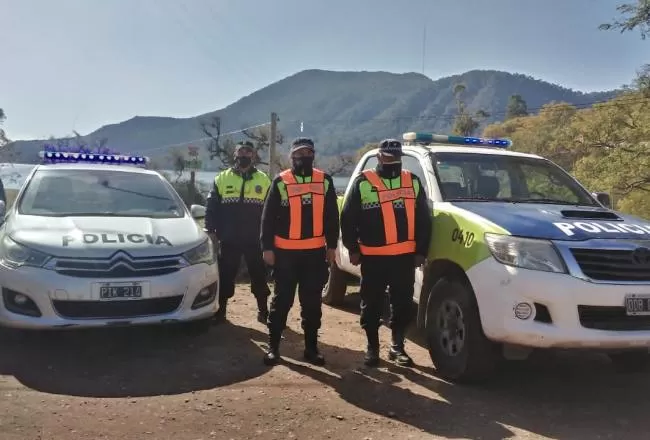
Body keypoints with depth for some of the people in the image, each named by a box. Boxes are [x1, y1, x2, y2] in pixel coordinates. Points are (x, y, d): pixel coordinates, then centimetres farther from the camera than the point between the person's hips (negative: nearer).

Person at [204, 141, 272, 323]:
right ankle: (220, 309, 19)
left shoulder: (263, 180, 5)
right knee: (225, 276, 7)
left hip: (255, 240, 0)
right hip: (228, 239, 0)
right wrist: (211, 230, -2)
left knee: (259, 276, 8)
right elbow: (212, 207, 6)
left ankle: (263, 311, 20)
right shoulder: (222, 178, 6)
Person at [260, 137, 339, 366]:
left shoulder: (325, 181, 6)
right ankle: (273, 346, 16)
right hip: (286, 251, -2)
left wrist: (331, 245, 6)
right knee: (281, 301, 5)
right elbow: (268, 217, 0)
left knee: (312, 303, 10)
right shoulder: (280, 182, 0)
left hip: (316, 252, 2)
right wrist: (267, 247, -5)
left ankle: (311, 347, 20)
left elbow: (332, 216, 10)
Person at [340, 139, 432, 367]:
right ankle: (372, 347, 20)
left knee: (402, 304, 7)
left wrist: (421, 251, 5)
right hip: (373, 257, -2)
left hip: (405, 256, 2)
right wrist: (353, 249, -2)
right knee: (372, 305, 6)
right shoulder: (363, 183, 2)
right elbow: (348, 219, 2)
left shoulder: (413, 182, 9)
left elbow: (424, 219, 10)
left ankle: (397, 347, 22)